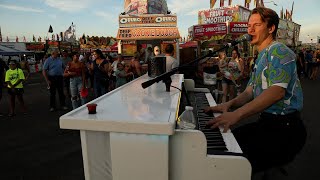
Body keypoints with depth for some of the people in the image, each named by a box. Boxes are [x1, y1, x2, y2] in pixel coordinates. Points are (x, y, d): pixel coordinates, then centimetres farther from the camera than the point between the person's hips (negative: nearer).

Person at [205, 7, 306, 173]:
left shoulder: (278, 51, -11)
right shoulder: (261, 57, 20)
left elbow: (277, 92, -28)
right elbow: (249, 92, 14)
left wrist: (236, 114, -35)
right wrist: (229, 104, -5)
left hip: (284, 128, -9)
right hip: (266, 122, 9)